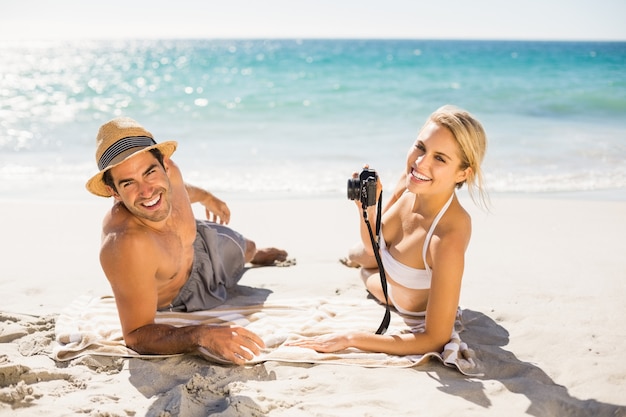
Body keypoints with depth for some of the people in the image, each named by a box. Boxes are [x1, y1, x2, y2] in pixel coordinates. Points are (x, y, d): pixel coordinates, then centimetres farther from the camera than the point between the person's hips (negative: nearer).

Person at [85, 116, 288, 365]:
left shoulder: (168, 171, -34)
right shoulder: (127, 246, -53)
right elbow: (136, 335, -44)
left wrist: (206, 197, 18)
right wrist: (201, 336, -60)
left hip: (197, 243, 4)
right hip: (181, 296, -3)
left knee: (247, 249, 34)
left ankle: (256, 255, 74)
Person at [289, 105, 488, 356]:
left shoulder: (449, 237, -47)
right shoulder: (410, 181, -26)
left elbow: (436, 339, -40)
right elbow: (373, 248, -9)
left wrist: (350, 339, -37)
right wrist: (367, 208, -29)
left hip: (414, 314, -4)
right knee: (356, 256, 36)